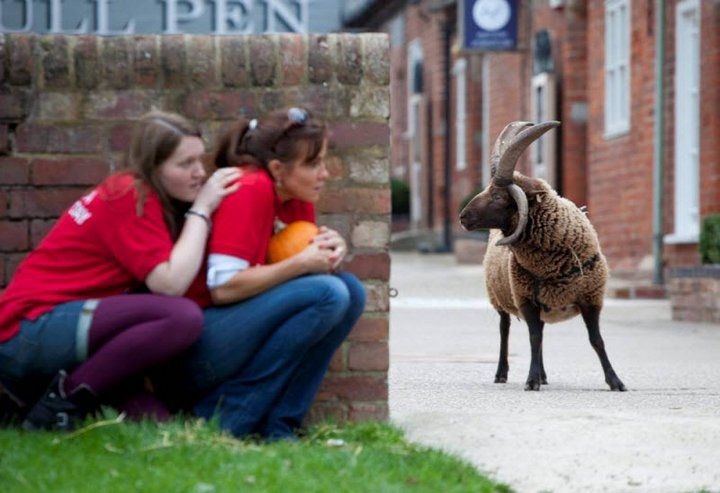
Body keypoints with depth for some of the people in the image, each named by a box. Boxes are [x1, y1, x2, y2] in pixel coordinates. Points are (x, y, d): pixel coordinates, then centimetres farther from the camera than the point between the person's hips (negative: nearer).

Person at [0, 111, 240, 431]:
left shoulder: (139, 195, 14)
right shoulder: (131, 198, -13)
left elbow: (165, 279, 8)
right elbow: (171, 284, -21)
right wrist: (201, 209, -11)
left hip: (60, 326, 10)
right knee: (183, 317, -24)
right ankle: (62, 402, -15)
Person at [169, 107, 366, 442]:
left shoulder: (296, 197, 8)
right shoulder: (248, 189, -17)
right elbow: (223, 287, -23)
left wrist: (331, 250, -7)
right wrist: (301, 263, -19)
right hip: (195, 346, -9)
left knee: (352, 291, 0)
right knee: (327, 293, -22)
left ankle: (278, 424, -3)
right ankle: (226, 415, -14)